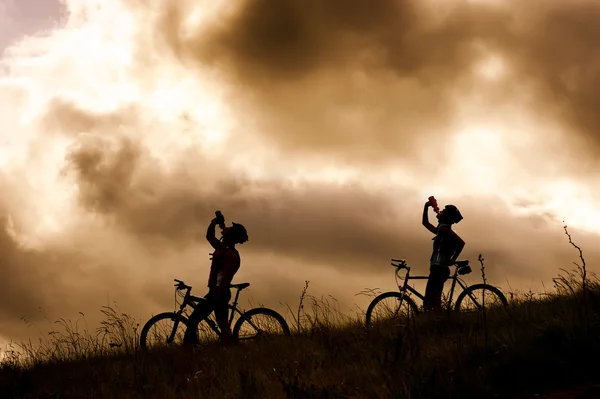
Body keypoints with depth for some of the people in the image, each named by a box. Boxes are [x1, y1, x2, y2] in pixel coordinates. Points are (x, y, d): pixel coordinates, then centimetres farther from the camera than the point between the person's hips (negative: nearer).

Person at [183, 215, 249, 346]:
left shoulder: (231, 254, -15)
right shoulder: (222, 248, 12)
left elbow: (226, 277, -23)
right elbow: (209, 236, 25)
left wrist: (218, 295, -27)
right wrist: (213, 223, 9)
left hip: (219, 293, -10)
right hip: (218, 293, 10)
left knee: (193, 320, -8)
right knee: (223, 325, 8)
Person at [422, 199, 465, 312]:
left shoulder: (444, 228, -5)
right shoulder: (441, 230, 23)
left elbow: (461, 242, -16)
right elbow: (425, 222, 37)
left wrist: (453, 259, -11)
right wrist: (426, 207, 27)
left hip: (439, 269, -10)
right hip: (439, 269, 10)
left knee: (429, 303, -17)